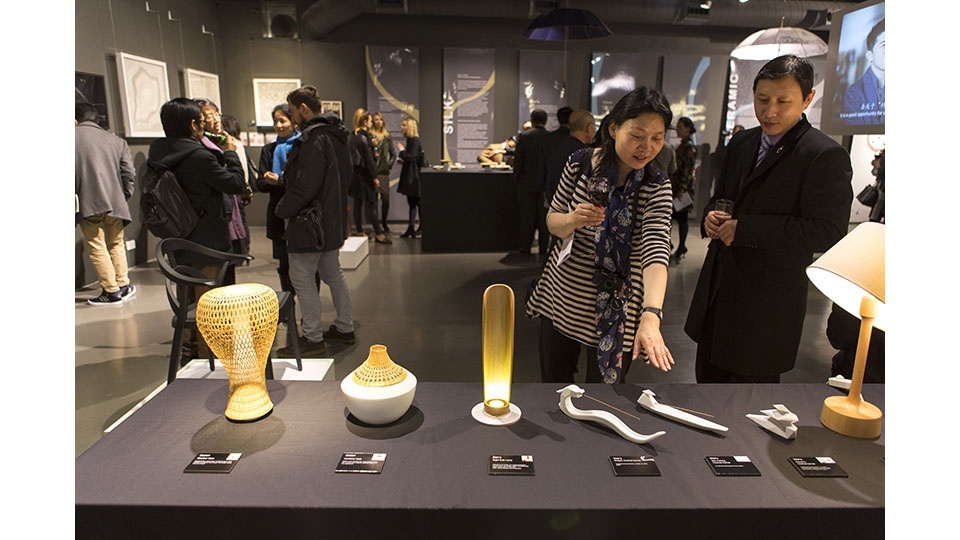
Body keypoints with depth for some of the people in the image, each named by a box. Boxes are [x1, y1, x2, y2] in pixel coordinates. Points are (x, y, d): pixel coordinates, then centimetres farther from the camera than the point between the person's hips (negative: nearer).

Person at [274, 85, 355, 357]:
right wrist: (284, 179, 14)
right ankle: (345, 327, 27)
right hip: (329, 220, 10)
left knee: (302, 277, 0)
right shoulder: (329, 134, 11)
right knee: (333, 274, 16)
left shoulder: (311, 139, -19)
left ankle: (313, 338, 7)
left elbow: (306, 186, -24)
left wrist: (283, 209, -12)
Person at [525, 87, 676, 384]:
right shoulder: (580, 162, -7)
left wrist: (650, 316, -42)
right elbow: (552, 221, 2)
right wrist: (573, 220, -24)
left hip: (613, 311, -2)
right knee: (553, 382, 17)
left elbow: (657, 250, -26)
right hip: (561, 294, 2)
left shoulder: (657, 186, -13)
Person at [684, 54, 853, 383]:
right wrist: (711, 215, -4)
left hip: (768, 299, -7)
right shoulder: (742, 143, 9)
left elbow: (827, 232, -21)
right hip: (718, 285, 7)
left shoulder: (826, 156, -14)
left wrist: (744, 229, -24)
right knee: (708, 374, 22)